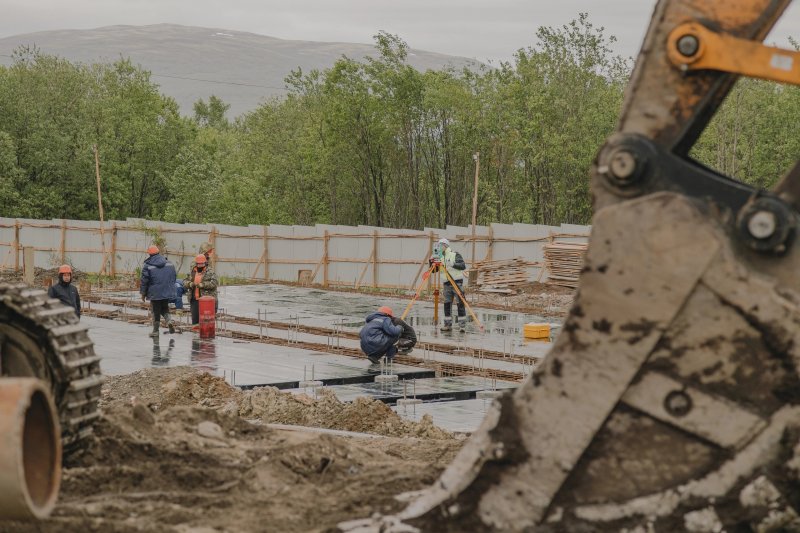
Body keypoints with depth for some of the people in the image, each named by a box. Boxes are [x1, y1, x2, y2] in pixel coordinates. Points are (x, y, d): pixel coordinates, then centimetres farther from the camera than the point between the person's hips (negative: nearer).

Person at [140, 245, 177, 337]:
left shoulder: (147, 266, -8)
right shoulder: (169, 264, 5)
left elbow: (144, 281, -6)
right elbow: (174, 277, 11)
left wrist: (143, 293, 4)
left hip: (155, 293, -3)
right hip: (167, 292, 3)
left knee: (156, 311, 6)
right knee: (164, 309, 19)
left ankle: (155, 330, 10)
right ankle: (169, 320, -9)